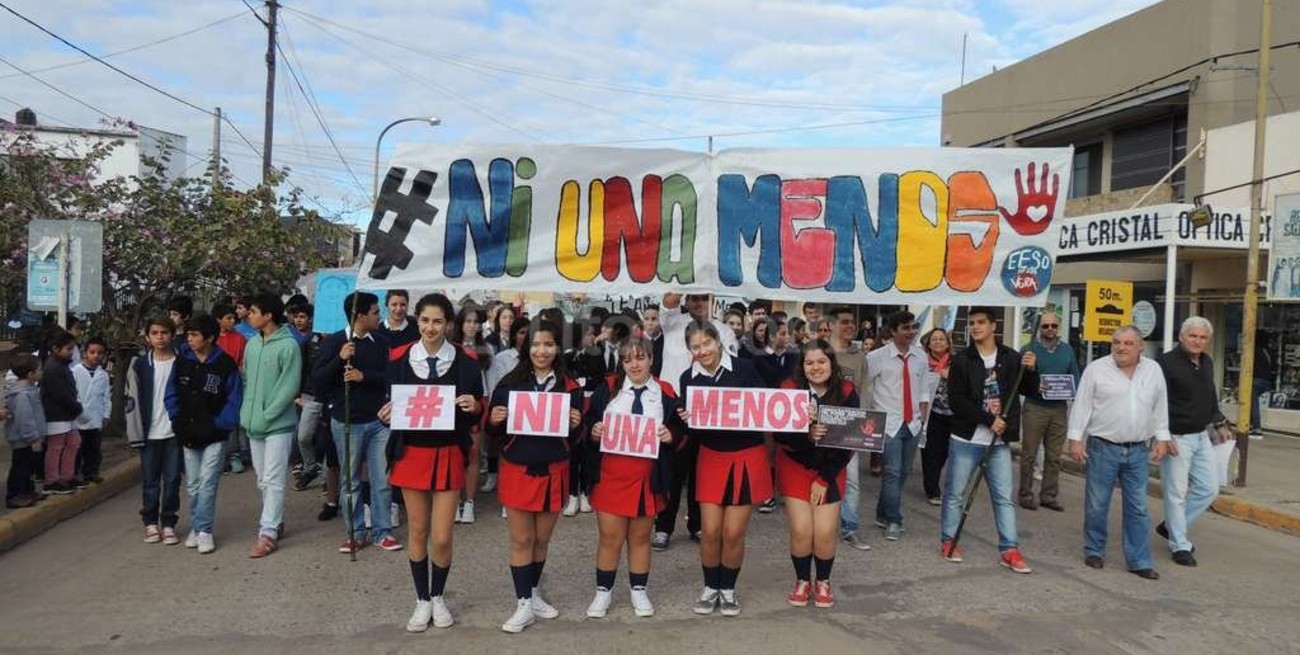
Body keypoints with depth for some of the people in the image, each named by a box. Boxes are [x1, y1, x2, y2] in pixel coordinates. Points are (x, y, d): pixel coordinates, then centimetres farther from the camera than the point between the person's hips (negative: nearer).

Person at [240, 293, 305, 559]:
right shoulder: (252, 344, 8)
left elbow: (289, 388, -15)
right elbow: (247, 379, 14)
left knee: (273, 480, -5)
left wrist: (265, 416, -16)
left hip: (278, 424, -7)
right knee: (263, 480, 14)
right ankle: (275, 523, 27)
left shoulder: (288, 346, -13)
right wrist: (247, 412, 3)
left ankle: (268, 533, -2)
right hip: (254, 424, 7)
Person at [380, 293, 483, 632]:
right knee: (417, 530, 11)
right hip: (411, 452, 1)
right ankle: (422, 600, 29)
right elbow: (390, 401, 7)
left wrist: (473, 406, -19)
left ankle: (438, 596, 27)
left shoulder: (465, 361, -4)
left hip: (448, 454, -1)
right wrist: (387, 413, -15)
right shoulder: (399, 357, -2)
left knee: (442, 537, 1)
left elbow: (478, 412, 3)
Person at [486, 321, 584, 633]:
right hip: (517, 470, -1)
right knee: (521, 540, 4)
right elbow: (494, 430, 2)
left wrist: (575, 425, -17)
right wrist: (494, 420, -19)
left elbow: (575, 438, 4)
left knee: (541, 539, 14)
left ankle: (532, 593, 33)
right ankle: (524, 605, 14)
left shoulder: (570, 387, -1)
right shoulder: (509, 383, -3)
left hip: (553, 472, 1)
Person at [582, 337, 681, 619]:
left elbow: (679, 429, 9)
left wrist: (671, 435, -11)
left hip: (647, 474, 0)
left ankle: (639, 591, 27)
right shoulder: (607, 388, 2)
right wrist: (593, 431, -15)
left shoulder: (666, 393, 3)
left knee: (640, 536, 12)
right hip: (610, 472, 0)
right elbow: (588, 422, 5)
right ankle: (603, 592, 22)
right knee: (610, 537, 5)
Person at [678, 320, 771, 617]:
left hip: (748, 456, -2)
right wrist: (687, 420, -18)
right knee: (710, 531, 0)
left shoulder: (744, 368, -10)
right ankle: (710, 587, 23)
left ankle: (728, 589, 24)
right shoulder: (688, 378, -2)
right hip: (711, 457, 2)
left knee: (734, 533, 2)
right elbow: (690, 428, 2)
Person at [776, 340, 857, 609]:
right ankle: (802, 581, 19)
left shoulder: (847, 393, -12)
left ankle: (823, 581, 22)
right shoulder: (790, 390, -14)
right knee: (801, 530, -8)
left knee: (825, 532, -6)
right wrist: (806, 433, -36)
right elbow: (779, 435, -16)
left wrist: (824, 479, -8)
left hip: (830, 469, 1)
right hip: (795, 465, 0)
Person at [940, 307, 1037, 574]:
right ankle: (948, 541, 21)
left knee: (1004, 497, 6)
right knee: (955, 493, 7)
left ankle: (1009, 550, 13)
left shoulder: (1010, 358, 4)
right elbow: (956, 401, -12)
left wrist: (1031, 370, -8)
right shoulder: (961, 361, -5)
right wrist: (989, 420, -19)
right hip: (966, 440, -2)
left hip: (999, 442, 3)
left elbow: (1029, 390, 12)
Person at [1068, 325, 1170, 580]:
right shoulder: (1096, 369, -5)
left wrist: (1162, 438, 9)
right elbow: (1082, 405, -4)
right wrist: (1075, 438, -7)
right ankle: (1094, 551, 22)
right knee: (1097, 504, 5)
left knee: (1138, 507, 5)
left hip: (1138, 451, 3)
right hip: (1103, 447, -3)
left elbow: (1160, 407, 13)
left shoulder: (1153, 370, 6)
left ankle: (1139, 561, 12)